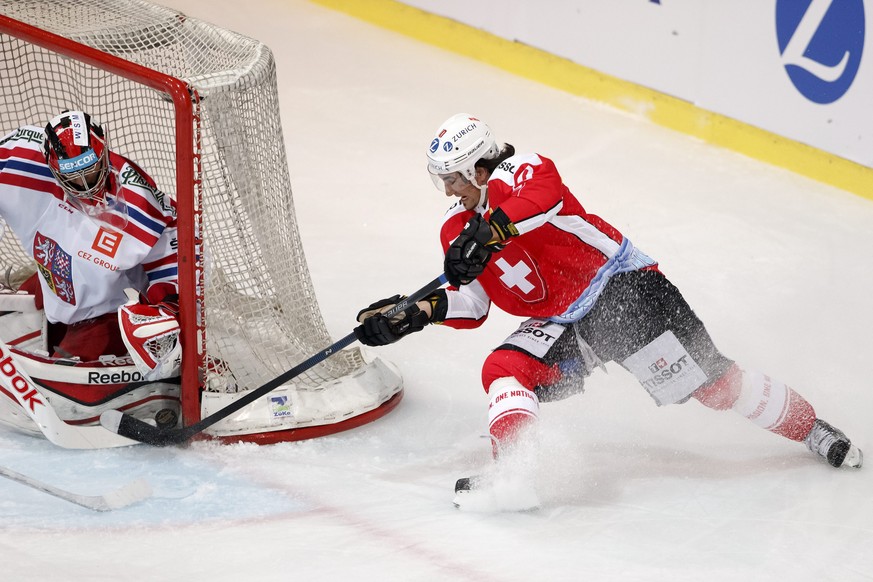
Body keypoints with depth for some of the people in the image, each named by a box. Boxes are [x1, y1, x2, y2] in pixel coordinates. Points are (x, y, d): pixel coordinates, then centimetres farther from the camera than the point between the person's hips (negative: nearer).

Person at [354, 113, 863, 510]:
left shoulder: (517, 172, -14)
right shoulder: (458, 229, 9)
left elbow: (543, 195, -39)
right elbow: (471, 303, 7)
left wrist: (490, 233, -50)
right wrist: (417, 312, -10)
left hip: (620, 283, -7)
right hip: (560, 326, 7)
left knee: (704, 376, -9)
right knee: (505, 369, -18)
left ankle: (809, 427, 5)